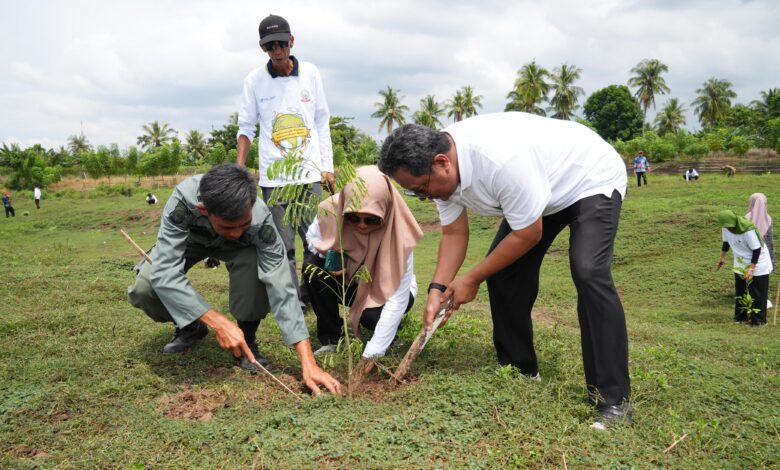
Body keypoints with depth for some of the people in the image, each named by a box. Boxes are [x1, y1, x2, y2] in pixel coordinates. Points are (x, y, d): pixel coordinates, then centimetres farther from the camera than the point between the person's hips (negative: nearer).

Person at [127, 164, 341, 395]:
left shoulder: (260, 219, -39)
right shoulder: (183, 199, -42)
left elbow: (280, 288, -39)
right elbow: (164, 273, -45)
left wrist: (308, 363, -44)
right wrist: (218, 322, -50)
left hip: (235, 248, 0)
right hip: (188, 239, 1)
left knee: (255, 264, -35)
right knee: (142, 289, -25)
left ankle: (246, 337, -8)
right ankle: (190, 327, 6)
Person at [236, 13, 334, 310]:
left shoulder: (310, 73, 4)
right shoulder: (254, 80, 1)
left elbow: (322, 122, 9)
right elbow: (246, 127, 6)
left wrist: (327, 166, 5)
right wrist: (239, 169, -6)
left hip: (310, 174, 1)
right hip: (273, 177, -1)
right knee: (282, 246, 1)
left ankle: (311, 294, 16)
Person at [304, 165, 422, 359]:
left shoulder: (398, 231, -33)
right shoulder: (331, 211, -27)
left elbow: (398, 299, -32)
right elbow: (312, 236, -3)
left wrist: (372, 354, -37)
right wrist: (330, 254, -28)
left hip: (387, 289, -3)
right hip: (348, 280, 3)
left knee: (372, 316, -35)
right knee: (314, 267, -27)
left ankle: (389, 331, 3)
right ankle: (330, 338, -9)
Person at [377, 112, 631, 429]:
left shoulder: (501, 160, -41)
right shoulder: (441, 168, -15)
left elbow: (528, 234, -28)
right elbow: (453, 233, -4)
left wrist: (472, 278, -20)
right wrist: (437, 289, -15)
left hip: (592, 180, -8)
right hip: (543, 189, 8)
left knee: (588, 272, -27)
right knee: (502, 269, 0)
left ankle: (613, 400, -18)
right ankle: (520, 370, 16)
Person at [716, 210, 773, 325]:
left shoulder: (748, 230, -31)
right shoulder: (725, 228, -11)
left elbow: (757, 250, -23)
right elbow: (726, 242, 9)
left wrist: (751, 269, -23)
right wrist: (721, 257, 16)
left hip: (758, 263, -6)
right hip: (741, 264, 6)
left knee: (758, 293, -1)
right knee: (740, 290, 10)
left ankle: (758, 319, 7)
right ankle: (741, 316, 20)